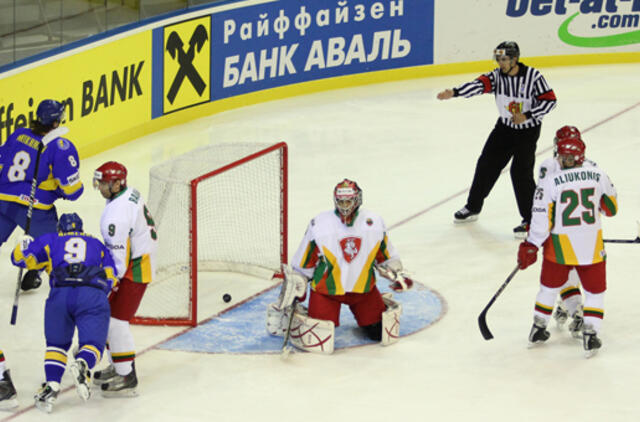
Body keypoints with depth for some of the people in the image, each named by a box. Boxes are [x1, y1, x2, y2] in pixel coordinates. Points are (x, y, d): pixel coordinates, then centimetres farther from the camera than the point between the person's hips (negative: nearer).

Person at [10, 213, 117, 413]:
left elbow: (20, 257, 24)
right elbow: (110, 278, 21)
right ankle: (82, 363, -31)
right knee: (92, 342, 4)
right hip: (93, 295, 0)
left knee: (57, 342, 18)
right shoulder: (97, 244, 32)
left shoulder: (50, 240, 28)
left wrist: (26, 242, 45)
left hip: (60, 293, 1)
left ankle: (52, 384, -4)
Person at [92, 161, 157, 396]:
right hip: (137, 261, 11)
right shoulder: (130, 194, 6)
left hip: (134, 269, -11)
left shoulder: (117, 212, -26)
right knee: (108, 313, 17)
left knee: (116, 319, -11)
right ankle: (118, 367, 27)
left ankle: (127, 379, -7)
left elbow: (118, 253, -26)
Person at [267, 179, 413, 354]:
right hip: (326, 290, -3)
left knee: (379, 333, 0)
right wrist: (291, 294, -7)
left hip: (363, 288, 3)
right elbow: (301, 266, -7)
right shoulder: (319, 225, -16)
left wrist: (397, 274, -5)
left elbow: (385, 257, 10)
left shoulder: (375, 222, -6)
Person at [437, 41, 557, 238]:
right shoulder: (497, 76, -11)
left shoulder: (533, 76, -20)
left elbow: (549, 100, -16)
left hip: (528, 130, -5)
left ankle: (530, 220, -5)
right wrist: (454, 92, -44)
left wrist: (527, 116, -23)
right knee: (487, 164, 8)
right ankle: (473, 207, 27)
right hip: (505, 126, 5)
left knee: (521, 172, -15)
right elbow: (478, 85, -26)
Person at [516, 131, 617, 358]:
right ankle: (590, 333, 1)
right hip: (592, 246, 0)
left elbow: (542, 220, -12)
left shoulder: (549, 183, -9)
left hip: (560, 246, 0)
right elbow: (611, 207, 10)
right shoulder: (599, 176, -2)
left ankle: (538, 329, 29)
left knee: (549, 287, 20)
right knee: (595, 291, 13)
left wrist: (530, 247, -5)